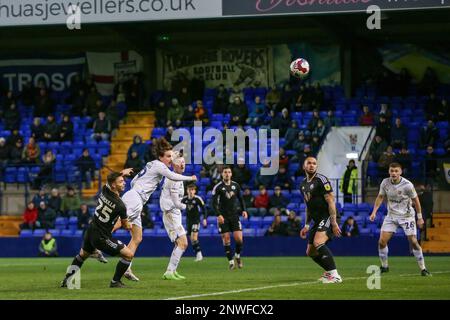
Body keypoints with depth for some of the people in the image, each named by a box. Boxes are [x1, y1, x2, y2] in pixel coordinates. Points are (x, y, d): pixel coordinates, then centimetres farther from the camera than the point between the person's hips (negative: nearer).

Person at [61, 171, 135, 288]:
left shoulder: (104, 190, -6)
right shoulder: (120, 206, -23)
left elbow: (110, 180, 22)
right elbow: (126, 226, -5)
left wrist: (121, 173, 36)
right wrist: (129, 226, 19)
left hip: (91, 231, 8)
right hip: (101, 238, -8)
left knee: (83, 255, 33)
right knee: (129, 254, -3)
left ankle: (66, 280, 39)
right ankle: (115, 282, 5)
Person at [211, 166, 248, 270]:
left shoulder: (236, 185, 6)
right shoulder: (218, 187, -5)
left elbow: (241, 199, 18)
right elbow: (214, 203, -7)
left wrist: (244, 210, 5)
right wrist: (218, 215, -18)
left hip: (234, 215, 2)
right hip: (223, 217, -2)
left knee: (239, 238, -8)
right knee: (226, 239, -4)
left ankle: (238, 256, 18)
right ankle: (231, 261, 7)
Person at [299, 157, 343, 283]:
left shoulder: (321, 180, -11)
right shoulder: (303, 185, 15)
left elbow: (331, 201, -15)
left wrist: (334, 223, -21)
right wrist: (306, 225, 21)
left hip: (327, 217, -9)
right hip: (317, 220, 9)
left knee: (318, 242, -30)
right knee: (310, 252, 11)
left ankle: (334, 275, -30)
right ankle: (330, 271, 28)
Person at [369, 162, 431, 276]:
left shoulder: (407, 185, -18)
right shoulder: (385, 183, -8)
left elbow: (416, 200, -6)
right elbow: (380, 197, 9)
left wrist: (420, 217, -3)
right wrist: (374, 211, -1)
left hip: (407, 216, -3)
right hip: (391, 215, 3)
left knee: (413, 242, -10)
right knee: (382, 241, -7)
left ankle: (423, 269, 2)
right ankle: (384, 266, 13)